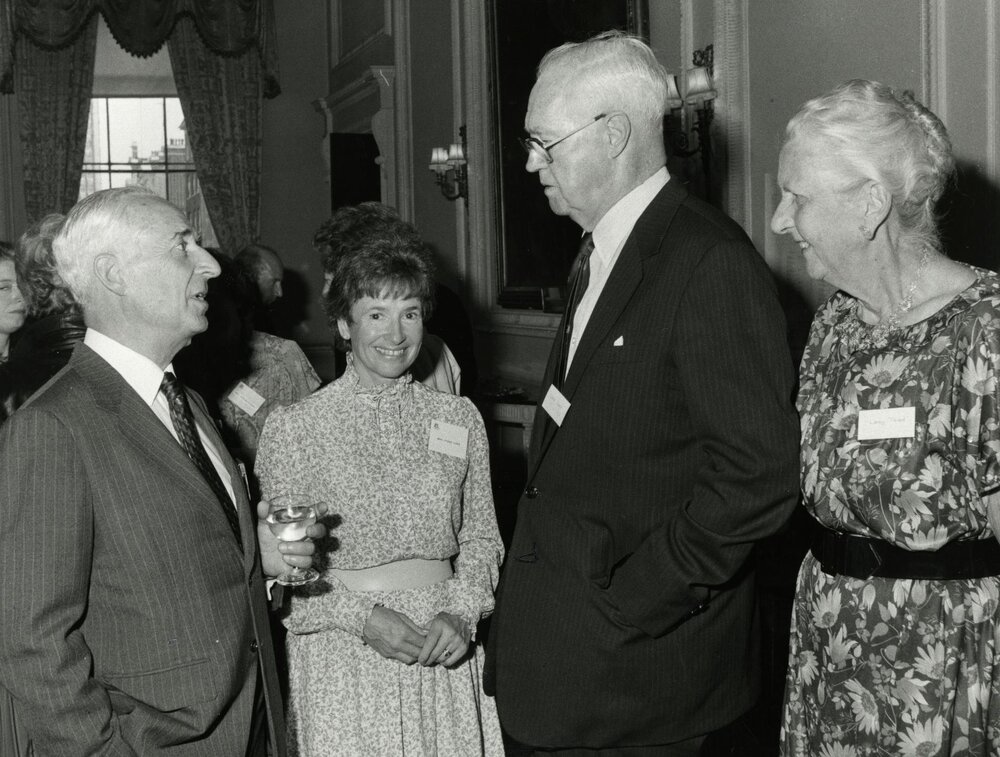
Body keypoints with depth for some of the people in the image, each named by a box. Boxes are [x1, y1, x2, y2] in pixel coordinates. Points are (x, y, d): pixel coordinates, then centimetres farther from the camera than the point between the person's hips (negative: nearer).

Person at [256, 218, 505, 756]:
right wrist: (362, 616, -15)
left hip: (442, 652, 3)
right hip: (340, 656, -2)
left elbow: (481, 537, 10)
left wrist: (460, 613, -7)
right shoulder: (293, 427, -5)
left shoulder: (459, 419, 4)